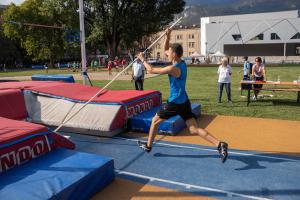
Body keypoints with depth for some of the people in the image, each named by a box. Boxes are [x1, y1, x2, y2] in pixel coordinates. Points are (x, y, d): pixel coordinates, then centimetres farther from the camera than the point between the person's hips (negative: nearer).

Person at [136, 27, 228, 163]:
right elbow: (165, 49, 19)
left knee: (155, 121, 13)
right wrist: (167, 37, 8)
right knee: (194, 129, 6)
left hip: (175, 103, -8)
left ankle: (148, 146, 30)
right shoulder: (182, 63, 6)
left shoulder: (173, 69, -20)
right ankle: (219, 145, -4)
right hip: (184, 102, 8)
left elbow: (151, 70, -12)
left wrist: (143, 59, 3)